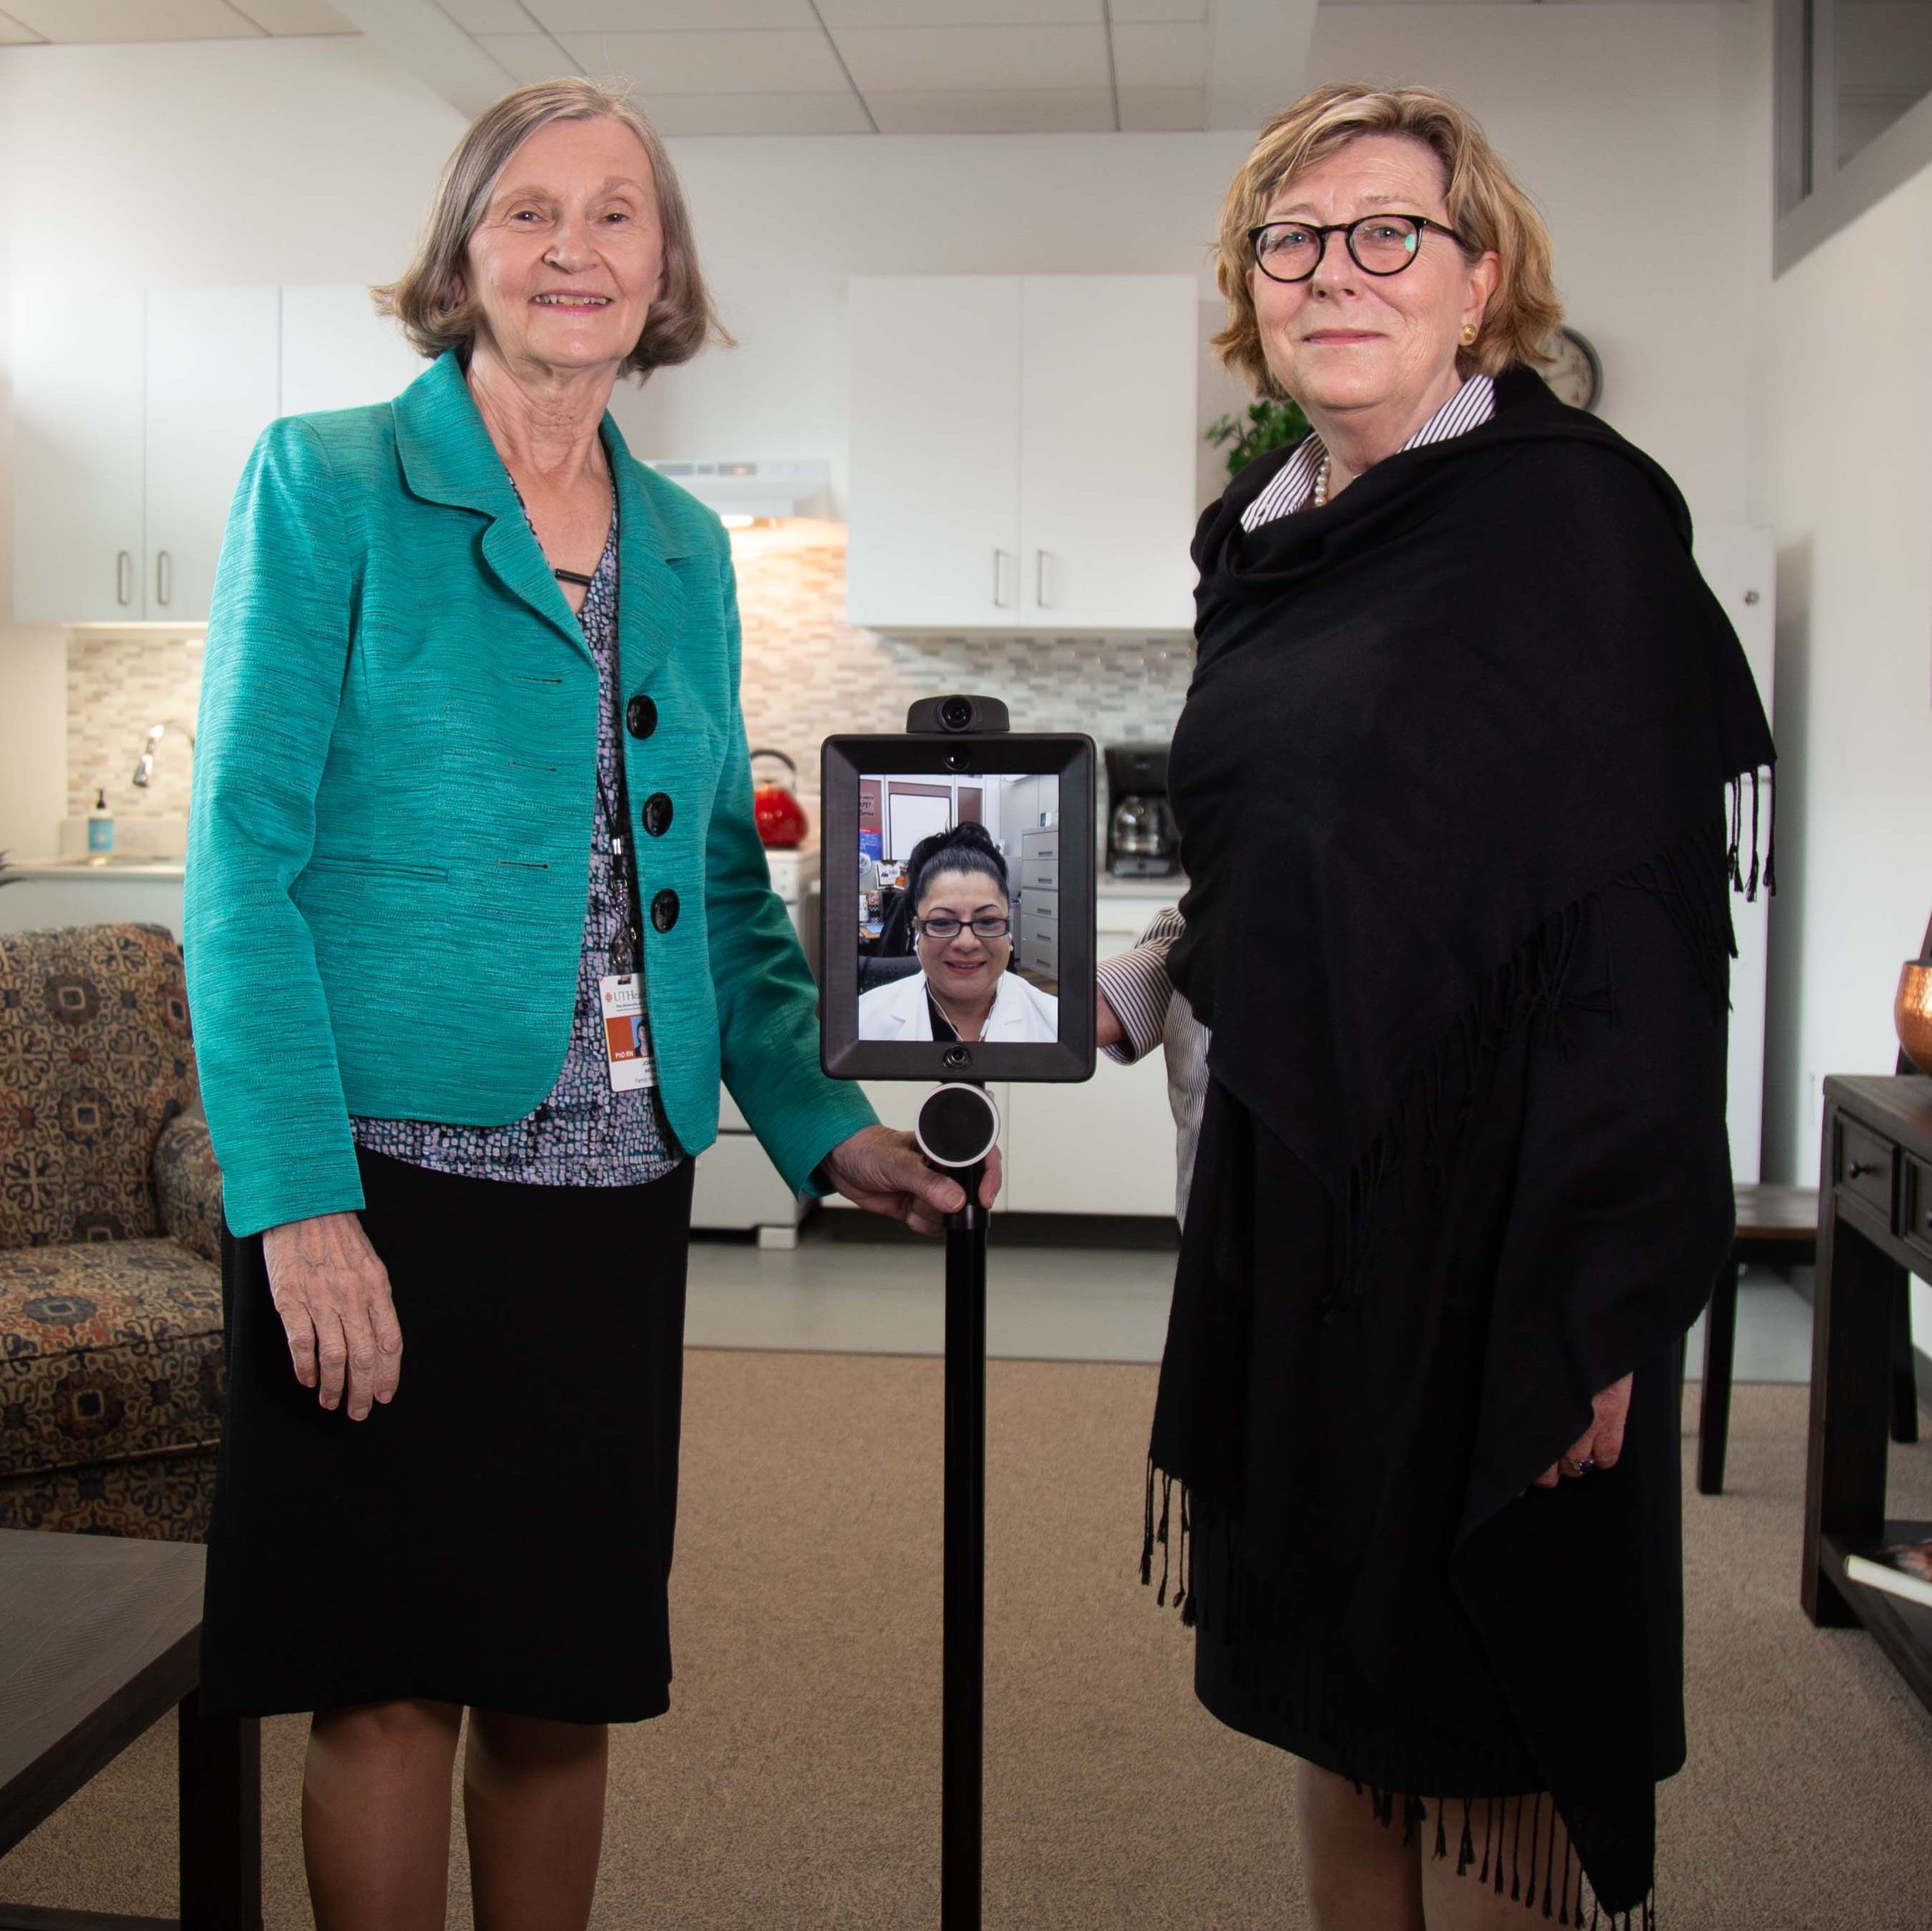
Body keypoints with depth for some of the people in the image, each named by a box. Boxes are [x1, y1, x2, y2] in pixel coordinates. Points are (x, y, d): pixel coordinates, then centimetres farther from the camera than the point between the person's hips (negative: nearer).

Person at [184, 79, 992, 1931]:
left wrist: (818, 1119, 6)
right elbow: (244, 860, -8)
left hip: (616, 1184, 5)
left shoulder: (684, 548, 13)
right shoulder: (325, 486, -2)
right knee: (388, 1683, 3)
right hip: (387, 1170, -4)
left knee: (564, 1671, 13)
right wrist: (298, 1196, -16)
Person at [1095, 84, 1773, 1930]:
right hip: (1287, 1190, 7)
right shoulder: (1269, 536, 11)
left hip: (1484, 1217, -7)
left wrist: (1599, 1299, -19)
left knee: (1480, 1725, 4)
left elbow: (1645, 925, -15)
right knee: (1326, 1673, 17)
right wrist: (1126, 990, 6)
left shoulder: (1574, 512, -9)